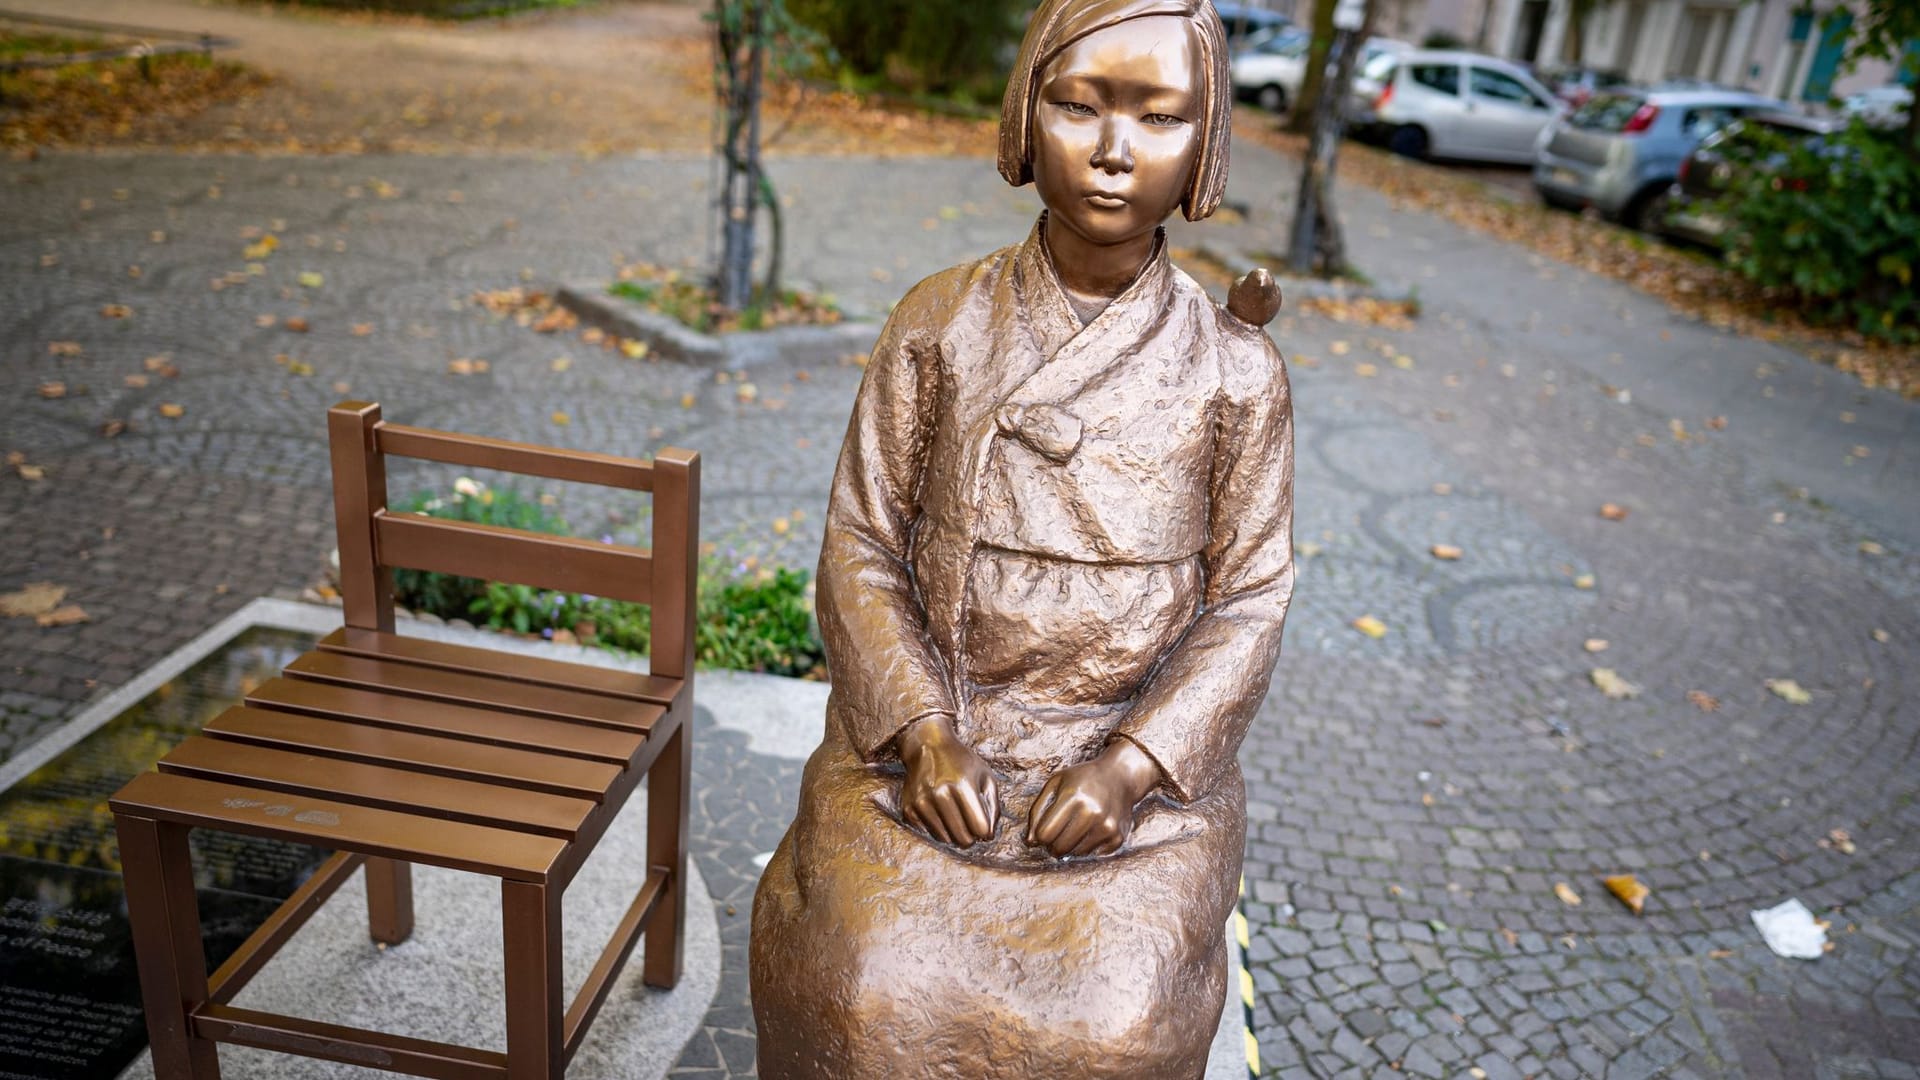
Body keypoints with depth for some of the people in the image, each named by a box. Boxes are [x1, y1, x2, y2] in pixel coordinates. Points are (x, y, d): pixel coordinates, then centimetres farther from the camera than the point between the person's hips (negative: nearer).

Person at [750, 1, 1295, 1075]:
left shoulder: (1237, 371, -3)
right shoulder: (938, 325, -2)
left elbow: (1248, 604, -1)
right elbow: (861, 548, -1)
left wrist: (1129, 765, -14)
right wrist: (922, 735, -14)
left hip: (1140, 754, 0)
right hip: (926, 732, 1)